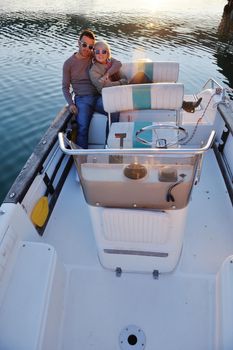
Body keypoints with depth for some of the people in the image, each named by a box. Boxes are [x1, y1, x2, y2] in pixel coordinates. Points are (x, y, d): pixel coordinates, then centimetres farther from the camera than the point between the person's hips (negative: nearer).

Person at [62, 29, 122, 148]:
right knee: (82, 127, -30)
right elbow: (65, 87, 10)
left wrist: (107, 74, -18)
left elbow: (117, 64, 2)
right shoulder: (69, 63, 8)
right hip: (82, 99, -1)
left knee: (115, 112, -29)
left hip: (98, 96, 2)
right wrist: (71, 104, -8)